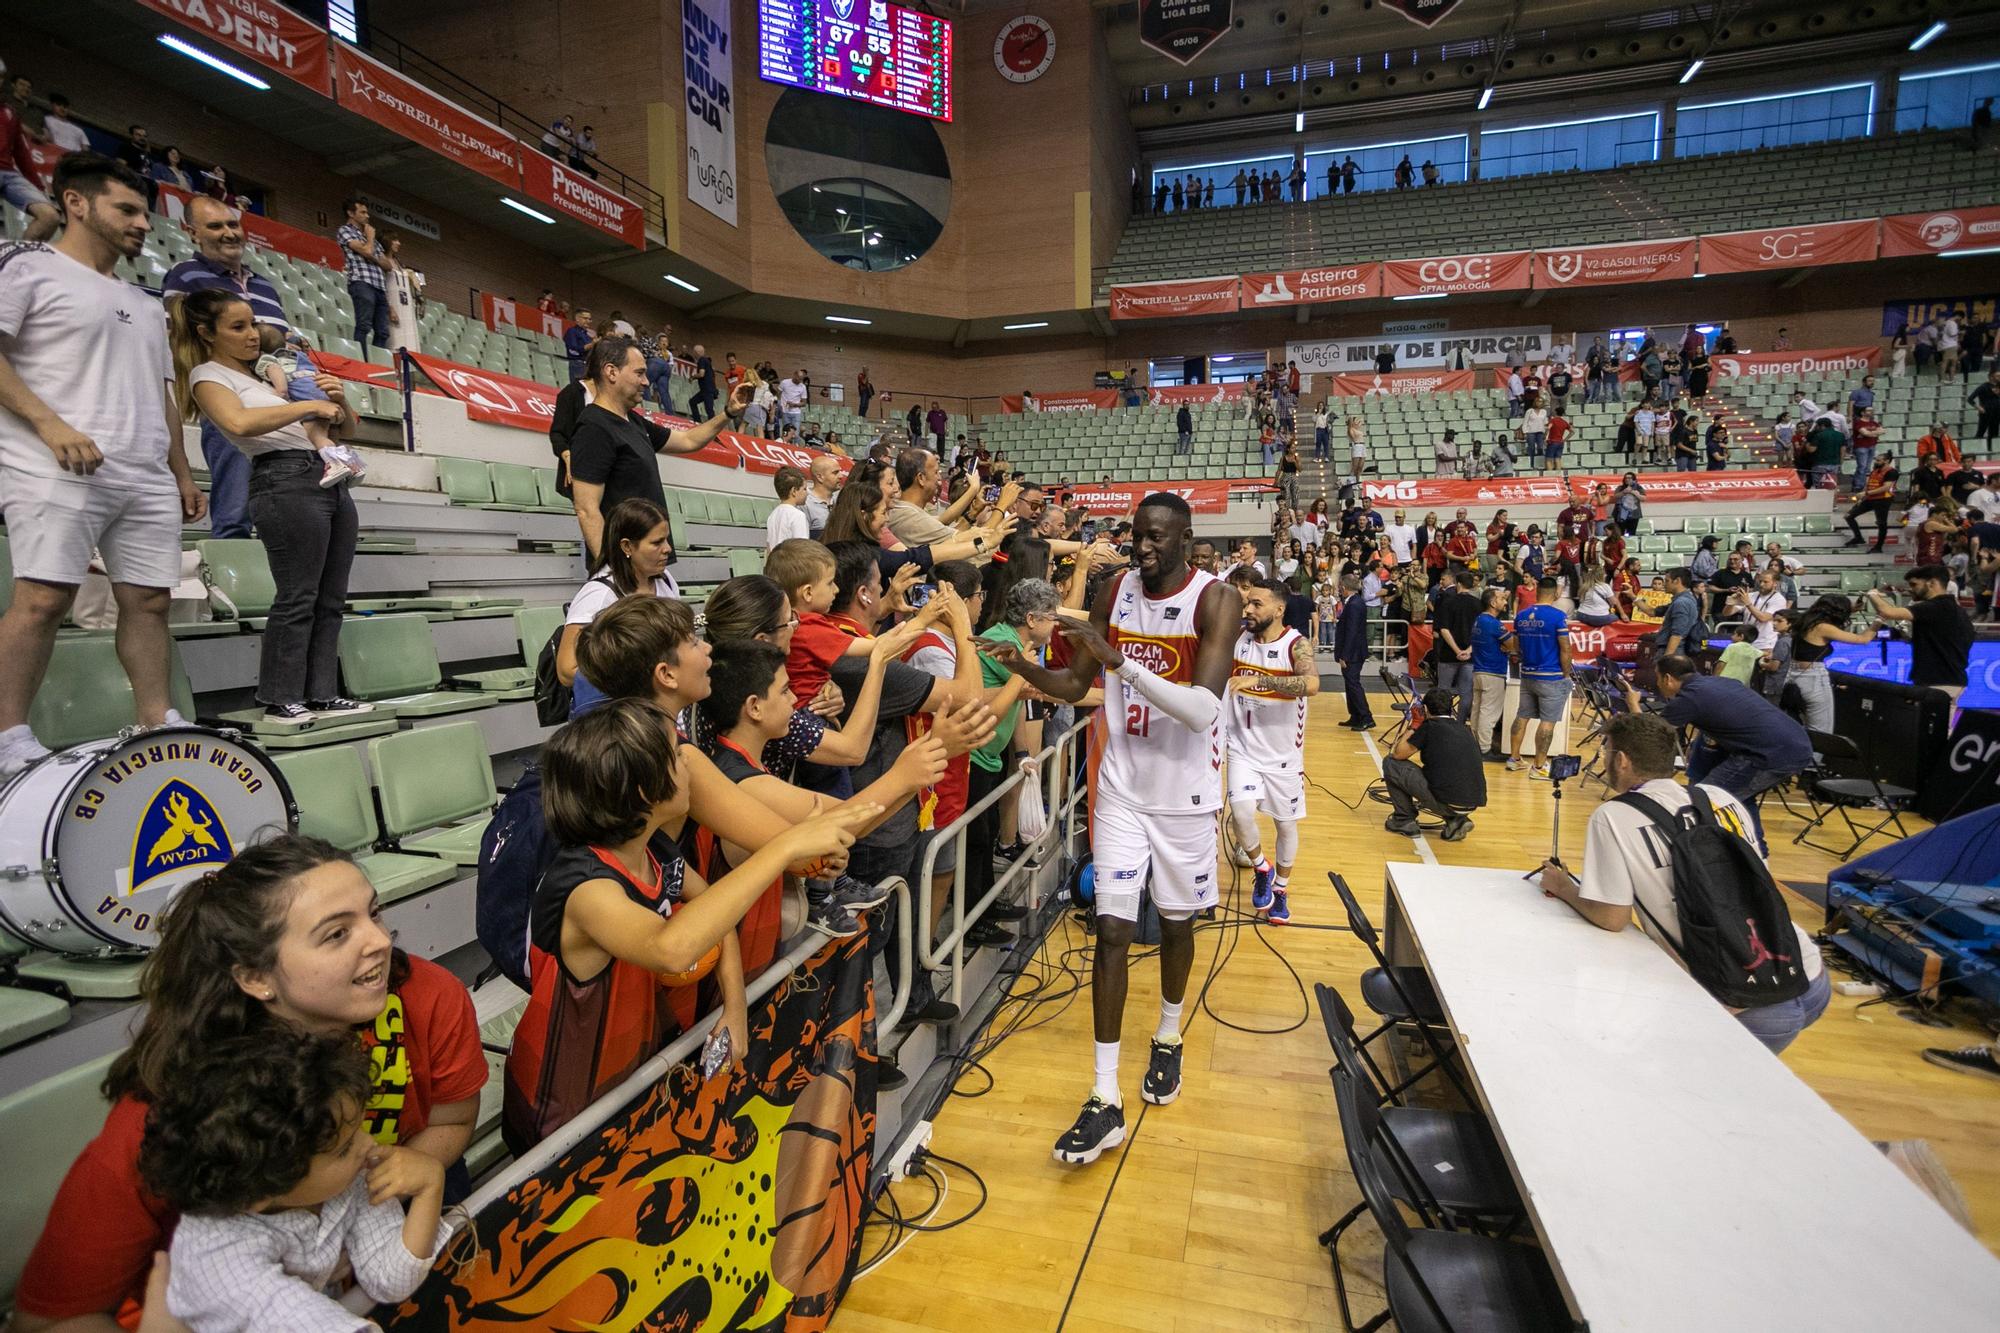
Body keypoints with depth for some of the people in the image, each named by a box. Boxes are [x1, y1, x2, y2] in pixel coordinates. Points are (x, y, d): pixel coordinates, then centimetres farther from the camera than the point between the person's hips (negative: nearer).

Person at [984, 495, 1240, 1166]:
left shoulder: (1215, 599, -14)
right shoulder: (1115, 590, -2)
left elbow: (1202, 709, -26)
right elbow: (1075, 684, 5)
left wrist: (1120, 661, -34)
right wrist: (1024, 668, -15)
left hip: (1185, 791, -2)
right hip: (1122, 787, 2)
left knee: (1176, 922, 16)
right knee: (1112, 929, -2)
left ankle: (1168, 1039, 44)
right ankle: (1106, 1098, 8)